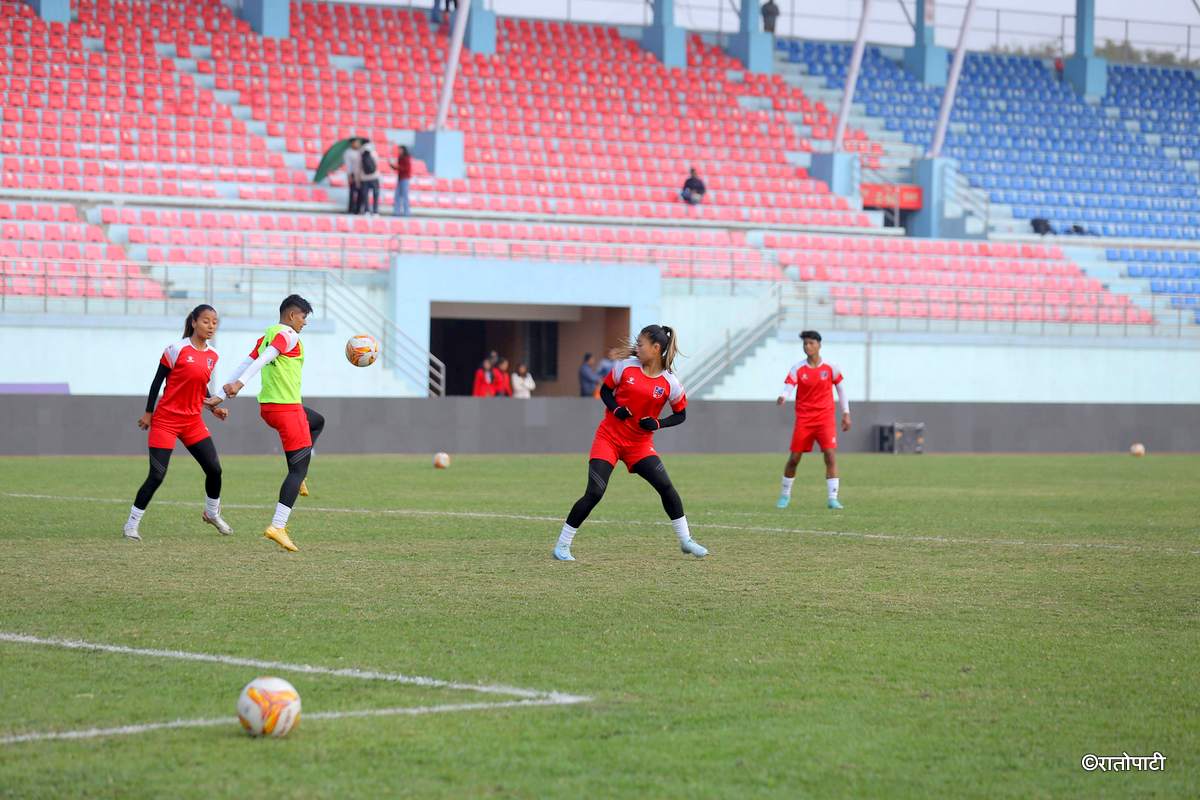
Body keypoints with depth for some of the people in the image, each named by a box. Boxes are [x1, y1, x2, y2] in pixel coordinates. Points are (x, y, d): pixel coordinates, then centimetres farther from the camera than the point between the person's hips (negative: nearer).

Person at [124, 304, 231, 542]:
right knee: (157, 475, -9)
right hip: (166, 420, -6)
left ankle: (212, 513, 27)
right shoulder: (176, 349, -11)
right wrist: (148, 412, -5)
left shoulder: (212, 356, 6)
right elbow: (158, 381, -6)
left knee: (214, 468, 0)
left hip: (193, 422, 6)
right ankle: (131, 524, 3)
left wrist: (214, 408, 3)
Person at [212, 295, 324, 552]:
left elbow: (245, 364, 12)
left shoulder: (266, 336, 15)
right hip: (286, 408, -9)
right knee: (298, 469, -7)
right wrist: (239, 383, -35)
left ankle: (298, 479, 20)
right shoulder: (288, 335, -11)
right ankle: (278, 526, -15)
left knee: (317, 422, 34)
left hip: (267, 406, 9)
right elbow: (263, 360, -24)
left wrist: (221, 395, 10)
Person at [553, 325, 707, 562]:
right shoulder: (626, 367, -5)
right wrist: (615, 408, -14)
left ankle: (685, 540, 10)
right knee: (594, 493, -12)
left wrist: (657, 423, -12)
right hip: (608, 437, -1)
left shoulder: (670, 383, -6)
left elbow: (681, 415, 6)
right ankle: (562, 546, -5)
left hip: (639, 444, 1)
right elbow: (605, 390, 7)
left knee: (666, 486, -8)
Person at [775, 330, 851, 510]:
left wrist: (846, 413, 9)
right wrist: (782, 397, -38)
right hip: (803, 419, 0)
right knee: (794, 458, 1)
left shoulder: (830, 368, 1)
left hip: (825, 417, 0)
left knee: (830, 455, -13)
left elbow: (840, 389, 12)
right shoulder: (797, 369, -1)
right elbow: (788, 387, -14)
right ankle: (785, 495, 20)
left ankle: (832, 498, -10)